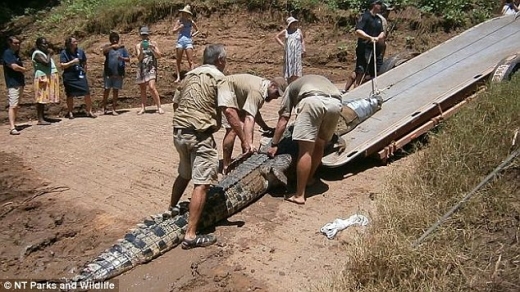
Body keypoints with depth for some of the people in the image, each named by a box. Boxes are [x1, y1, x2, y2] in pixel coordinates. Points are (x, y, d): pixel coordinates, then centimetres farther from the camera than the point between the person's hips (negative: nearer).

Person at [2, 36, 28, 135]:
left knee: (16, 106, 12)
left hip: (20, 82, 9)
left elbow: (21, 68, 20)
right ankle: (12, 128, -18)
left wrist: (21, 69, -2)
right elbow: (14, 67, -18)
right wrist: (24, 69, -1)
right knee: (13, 105, -14)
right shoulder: (7, 53, -9)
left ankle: (12, 124, 21)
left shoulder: (16, 54, 17)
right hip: (13, 83, -9)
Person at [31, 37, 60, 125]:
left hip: (48, 78, 10)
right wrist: (49, 54, -11)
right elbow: (47, 62, -23)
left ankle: (43, 118, 14)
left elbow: (50, 64, 24)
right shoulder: (37, 53, -10)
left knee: (44, 99, 11)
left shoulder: (44, 52, 19)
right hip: (43, 78, -10)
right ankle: (40, 119, -10)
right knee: (41, 99, -9)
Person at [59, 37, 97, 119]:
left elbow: (84, 63, 18)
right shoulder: (64, 53, -4)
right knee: (70, 95, 6)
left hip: (80, 76, 2)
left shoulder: (80, 51, 6)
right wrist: (73, 62, -17)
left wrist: (84, 71, 9)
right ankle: (70, 112, 19)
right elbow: (62, 65, -10)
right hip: (69, 77, -2)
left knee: (87, 93, -6)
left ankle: (89, 111, 4)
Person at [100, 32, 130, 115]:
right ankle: (103, 106, 16)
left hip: (119, 73, 1)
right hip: (108, 72, -1)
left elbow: (128, 59, 5)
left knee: (116, 90, 4)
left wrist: (122, 58, -16)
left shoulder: (122, 48, 9)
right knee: (107, 89, 1)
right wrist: (112, 46, -33)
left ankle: (114, 109, 11)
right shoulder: (107, 47, 4)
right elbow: (104, 51, -19)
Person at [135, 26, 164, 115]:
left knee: (152, 87, -17)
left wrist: (152, 49, -14)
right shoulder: (138, 46, 8)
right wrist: (141, 50, -17)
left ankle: (159, 107, -12)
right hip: (141, 68, 3)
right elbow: (139, 58, -1)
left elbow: (159, 55, 0)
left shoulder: (153, 43, 5)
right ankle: (143, 108, 10)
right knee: (142, 89, 5)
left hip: (151, 68, -3)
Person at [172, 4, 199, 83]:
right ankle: (178, 77, 12)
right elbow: (174, 31, 1)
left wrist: (193, 35, 0)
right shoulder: (179, 21, 6)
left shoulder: (191, 22, 5)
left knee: (190, 61, -7)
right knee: (178, 60, 4)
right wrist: (180, 27, -13)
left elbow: (197, 30, 17)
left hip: (188, 42, -2)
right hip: (180, 41, 2)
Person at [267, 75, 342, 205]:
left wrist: (274, 144, 30)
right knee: (319, 146, 22)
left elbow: (283, 121, 25)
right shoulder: (322, 80, 46)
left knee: (305, 149, -1)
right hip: (335, 103, 4)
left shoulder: (292, 87, 33)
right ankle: (309, 179, 38)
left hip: (312, 100, -4)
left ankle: (299, 195, 2)